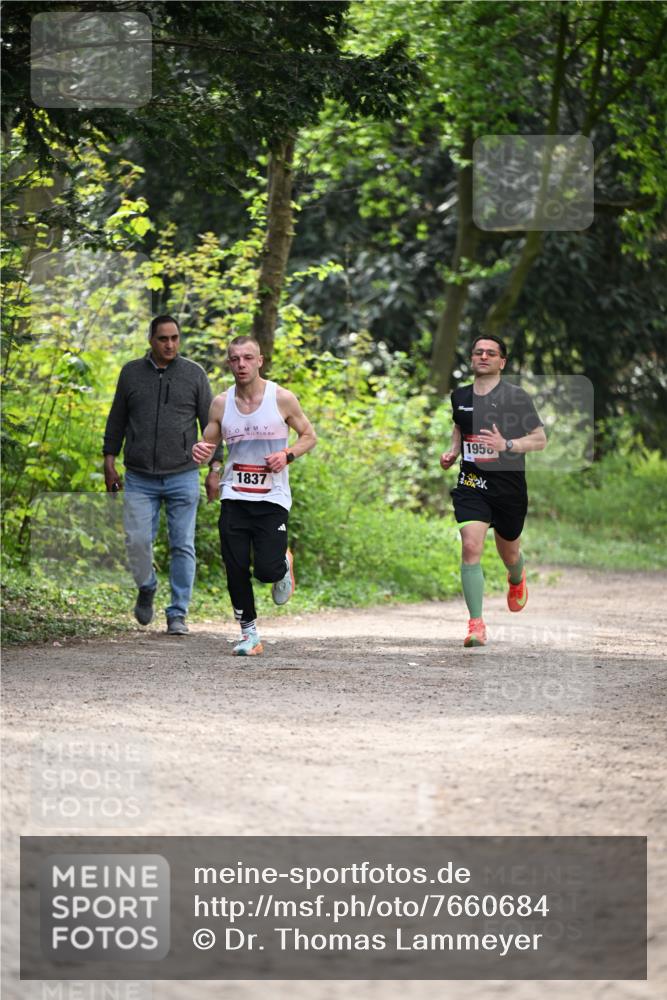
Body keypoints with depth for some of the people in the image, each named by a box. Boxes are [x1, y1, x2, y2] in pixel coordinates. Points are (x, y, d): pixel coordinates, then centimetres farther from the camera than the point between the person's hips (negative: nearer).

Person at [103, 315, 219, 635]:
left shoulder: (194, 374, 4)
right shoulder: (132, 373, 7)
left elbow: (210, 424, 6)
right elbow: (116, 420, 13)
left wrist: (214, 470, 1)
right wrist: (109, 461, 8)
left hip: (183, 477, -1)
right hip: (140, 480, 1)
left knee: (182, 547, -1)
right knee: (137, 540, -9)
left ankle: (177, 614, 6)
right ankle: (147, 589, 20)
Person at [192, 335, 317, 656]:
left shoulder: (282, 399, -4)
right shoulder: (220, 404, 3)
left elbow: (309, 436, 6)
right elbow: (208, 444, 11)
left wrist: (287, 455, -13)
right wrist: (199, 452, -13)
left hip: (272, 497, -2)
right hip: (234, 497, 2)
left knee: (267, 570, -12)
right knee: (235, 568, -4)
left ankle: (283, 564, 25)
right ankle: (249, 633, 11)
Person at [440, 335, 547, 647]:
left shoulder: (515, 396, -8)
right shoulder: (460, 396, 5)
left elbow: (540, 439, -6)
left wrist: (506, 444, -22)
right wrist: (453, 451, 8)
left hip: (509, 484, -1)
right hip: (471, 484, 2)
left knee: (508, 552, 17)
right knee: (470, 546, -19)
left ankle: (517, 579, 57)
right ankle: (476, 624, -18)